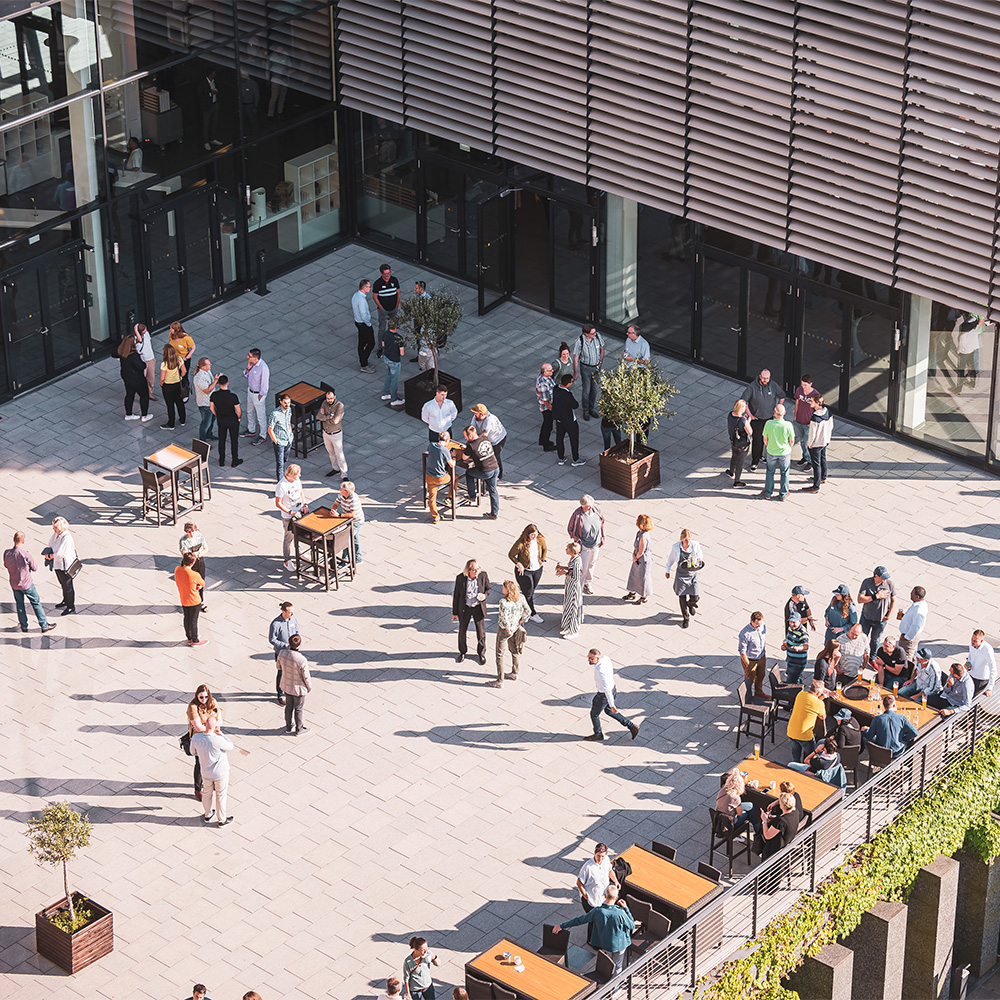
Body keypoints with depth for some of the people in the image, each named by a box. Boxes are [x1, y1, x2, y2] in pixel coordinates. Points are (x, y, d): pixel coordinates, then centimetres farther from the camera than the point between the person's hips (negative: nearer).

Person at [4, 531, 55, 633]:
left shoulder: (7, 553, -13)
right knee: (36, 603, 11)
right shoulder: (26, 554, -25)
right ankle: (44, 625, 19)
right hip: (27, 584, -4)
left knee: (19, 605, 20)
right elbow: (34, 569, -11)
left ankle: (24, 626, 30)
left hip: (14, 584, 4)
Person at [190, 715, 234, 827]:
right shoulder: (218, 740, -35)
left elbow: (193, 751, 0)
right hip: (220, 773, -4)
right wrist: (221, 734, -5)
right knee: (221, 795, 17)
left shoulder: (195, 738, -21)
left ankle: (208, 815, 47)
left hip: (206, 772, 4)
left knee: (207, 793, 26)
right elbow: (230, 746, -14)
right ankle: (222, 820, 34)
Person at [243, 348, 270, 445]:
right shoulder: (252, 363, -9)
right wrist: (248, 368, -15)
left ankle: (262, 436, 27)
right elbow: (246, 375, 6)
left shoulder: (263, 368, -33)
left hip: (258, 394, -8)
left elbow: (265, 384, -23)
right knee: (250, 412, 26)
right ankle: (251, 431, 47)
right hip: (250, 390, 8)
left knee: (260, 416, 10)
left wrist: (260, 396, -15)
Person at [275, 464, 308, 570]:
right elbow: (278, 504, -21)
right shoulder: (281, 486, -26)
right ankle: (287, 561, 18)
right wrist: (291, 512, -24)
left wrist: (305, 505, 1)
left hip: (300, 512, 7)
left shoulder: (297, 480, -5)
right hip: (288, 517, -7)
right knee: (288, 538, 5)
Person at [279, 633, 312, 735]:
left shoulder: (282, 653, -21)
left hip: (286, 685, 5)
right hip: (298, 688, -5)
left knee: (289, 706, 26)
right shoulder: (302, 660, -35)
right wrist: (309, 687, -1)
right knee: (298, 709, 18)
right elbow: (306, 677, -20)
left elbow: (279, 666, 1)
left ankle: (288, 727, 43)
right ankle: (299, 729, 37)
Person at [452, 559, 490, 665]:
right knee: (462, 631, 16)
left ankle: (481, 653, 30)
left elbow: (488, 588, 2)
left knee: (481, 632, 8)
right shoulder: (460, 578, -16)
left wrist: (485, 595, -22)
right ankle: (462, 652, 39)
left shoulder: (483, 575, -15)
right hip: (464, 608, 0)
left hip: (478, 608, 0)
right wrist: (454, 612, 1)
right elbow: (456, 595, -5)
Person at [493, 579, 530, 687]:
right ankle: (514, 673, 46)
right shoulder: (520, 598, -10)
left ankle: (500, 681, 13)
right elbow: (528, 611, -3)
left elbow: (504, 617, -36)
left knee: (499, 654, 7)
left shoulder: (503, 602, -30)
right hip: (515, 628, 7)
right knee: (514, 650, 28)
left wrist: (507, 628, -19)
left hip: (504, 630, -7)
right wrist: (521, 621, 6)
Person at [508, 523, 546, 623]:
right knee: (528, 593, 2)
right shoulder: (521, 544, -27)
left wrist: (542, 560, 5)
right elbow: (511, 555, -14)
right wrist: (519, 564, -19)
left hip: (537, 569, 5)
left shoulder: (540, 539, -12)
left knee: (532, 591, 18)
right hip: (524, 571, -5)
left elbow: (545, 549, 10)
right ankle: (532, 614, 17)